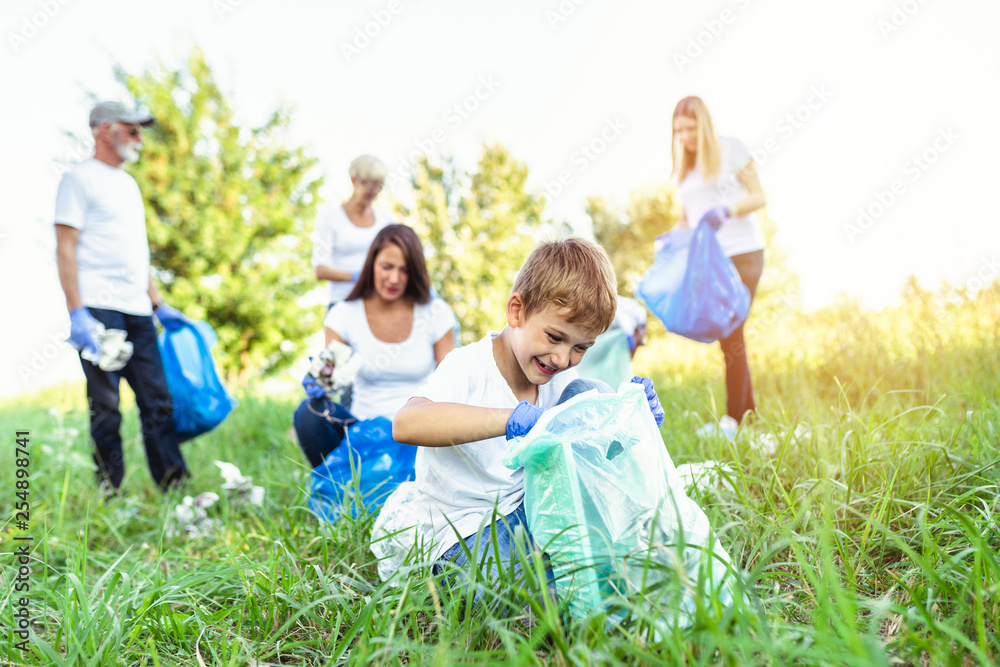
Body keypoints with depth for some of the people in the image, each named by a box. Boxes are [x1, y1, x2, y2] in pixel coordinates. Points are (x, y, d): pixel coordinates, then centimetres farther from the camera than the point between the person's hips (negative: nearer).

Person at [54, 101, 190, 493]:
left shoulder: (128, 184, 22)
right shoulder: (80, 178, 0)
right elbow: (65, 249, -8)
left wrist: (159, 305, 19)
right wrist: (77, 312, -16)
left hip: (138, 313, 7)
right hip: (99, 310, -7)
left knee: (158, 401, 3)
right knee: (106, 407, -4)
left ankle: (175, 488, 7)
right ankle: (110, 496, 4)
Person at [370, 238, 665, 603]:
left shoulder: (561, 381, -3)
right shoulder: (468, 367, -22)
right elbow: (405, 424, -42)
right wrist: (513, 419, -50)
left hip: (532, 512, 7)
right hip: (460, 529, -6)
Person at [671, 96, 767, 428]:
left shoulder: (730, 148, 1)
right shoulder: (683, 166, 15)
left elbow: (758, 196, -2)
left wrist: (726, 210, -20)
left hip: (742, 253, -6)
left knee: (730, 335, -10)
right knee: (729, 337, 7)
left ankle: (735, 417, -4)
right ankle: (750, 414, 16)